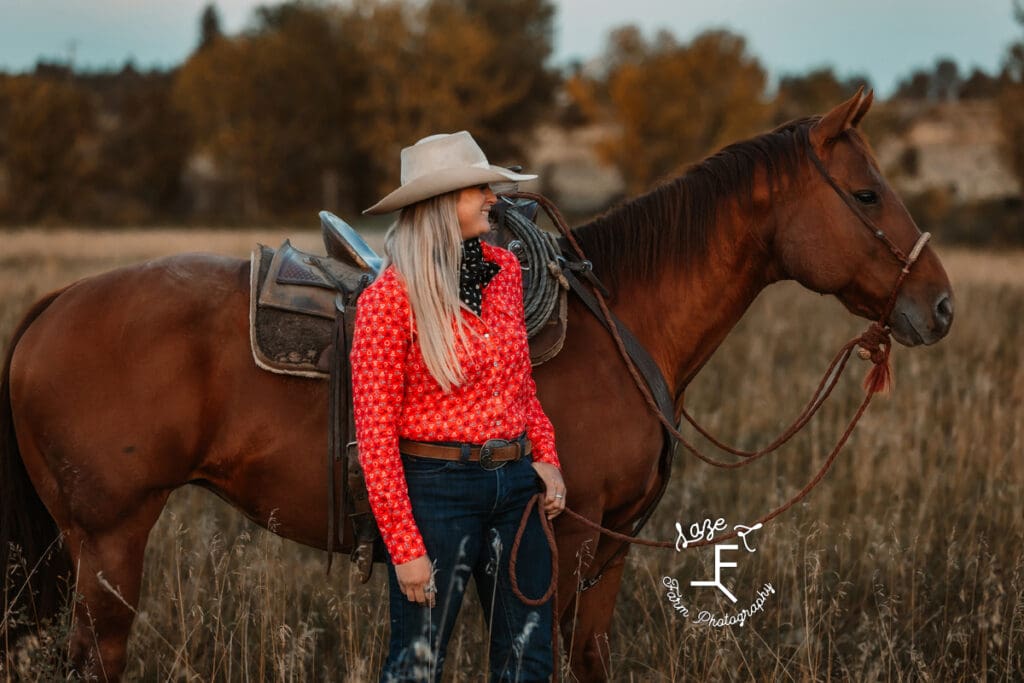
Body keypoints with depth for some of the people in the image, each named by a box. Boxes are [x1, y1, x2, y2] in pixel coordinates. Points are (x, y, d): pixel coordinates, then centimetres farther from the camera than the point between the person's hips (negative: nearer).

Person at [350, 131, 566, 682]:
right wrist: (404, 549, -15)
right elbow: (375, 436, -13)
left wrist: (545, 455, 2)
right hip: (438, 488, -6)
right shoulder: (388, 299, -13)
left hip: (516, 484, 6)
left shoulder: (504, 269, 5)